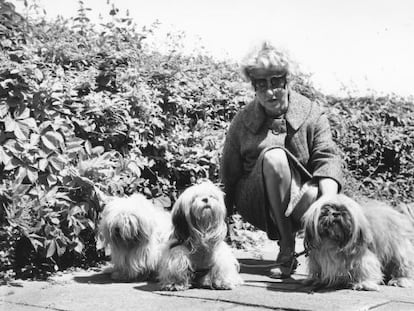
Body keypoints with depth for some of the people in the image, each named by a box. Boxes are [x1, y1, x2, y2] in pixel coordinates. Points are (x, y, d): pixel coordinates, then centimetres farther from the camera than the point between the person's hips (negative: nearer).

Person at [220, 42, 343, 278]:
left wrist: (329, 200, -32)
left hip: (299, 200, -1)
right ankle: (287, 250, -25)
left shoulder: (313, 114, -1)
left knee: (318, 197, -39)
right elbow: (229, 173, 5)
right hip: (256, 204, 1)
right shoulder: (242, 121, 0)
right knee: (274, 156, -33)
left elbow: (328, 159, -13)